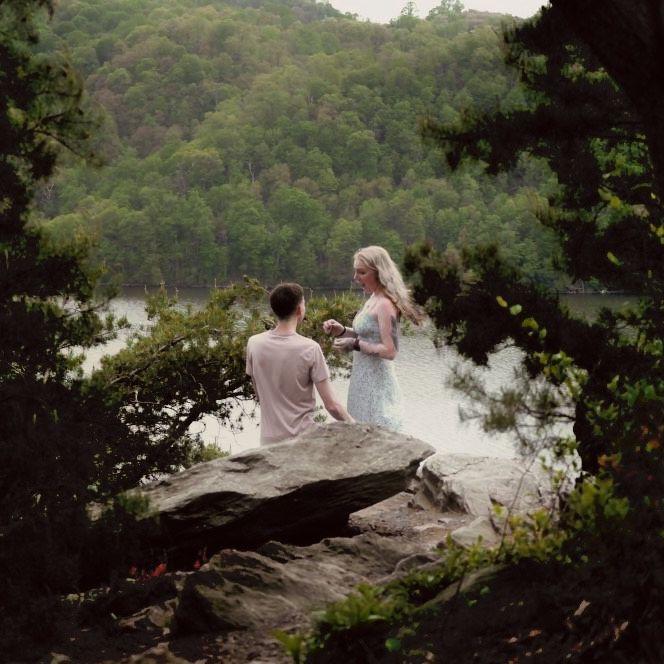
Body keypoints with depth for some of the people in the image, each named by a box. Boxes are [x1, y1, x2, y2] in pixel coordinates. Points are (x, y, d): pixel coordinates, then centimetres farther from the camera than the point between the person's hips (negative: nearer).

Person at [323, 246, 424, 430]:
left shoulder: (385, 305, -19)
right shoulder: (373, 299, 10)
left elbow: (389, 351, -22)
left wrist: (355, 344, -19)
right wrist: (342, 331, 4)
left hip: (376, 382, -10)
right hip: (364, 380, 10)